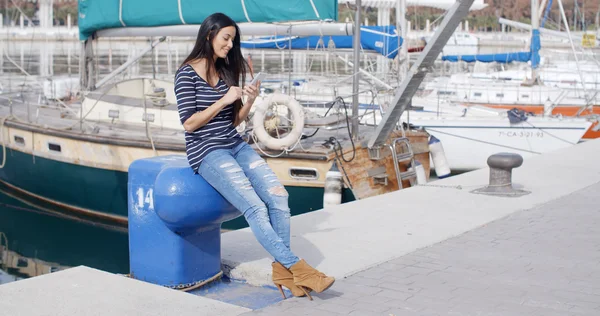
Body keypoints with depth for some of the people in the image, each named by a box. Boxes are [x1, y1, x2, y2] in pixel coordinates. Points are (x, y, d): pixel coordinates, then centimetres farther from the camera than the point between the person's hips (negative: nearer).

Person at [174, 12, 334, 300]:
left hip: (236, 146, 6)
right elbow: (188, 123, -11)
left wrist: (249, 101, -3)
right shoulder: (187, 73, -5)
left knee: (278, 195, -17)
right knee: (256, 208, -22)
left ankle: (282, 270, -11)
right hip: (207, 152, -6)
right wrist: (224, 100, -14)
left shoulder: (227, 71, 13)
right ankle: (298, 268, -17)